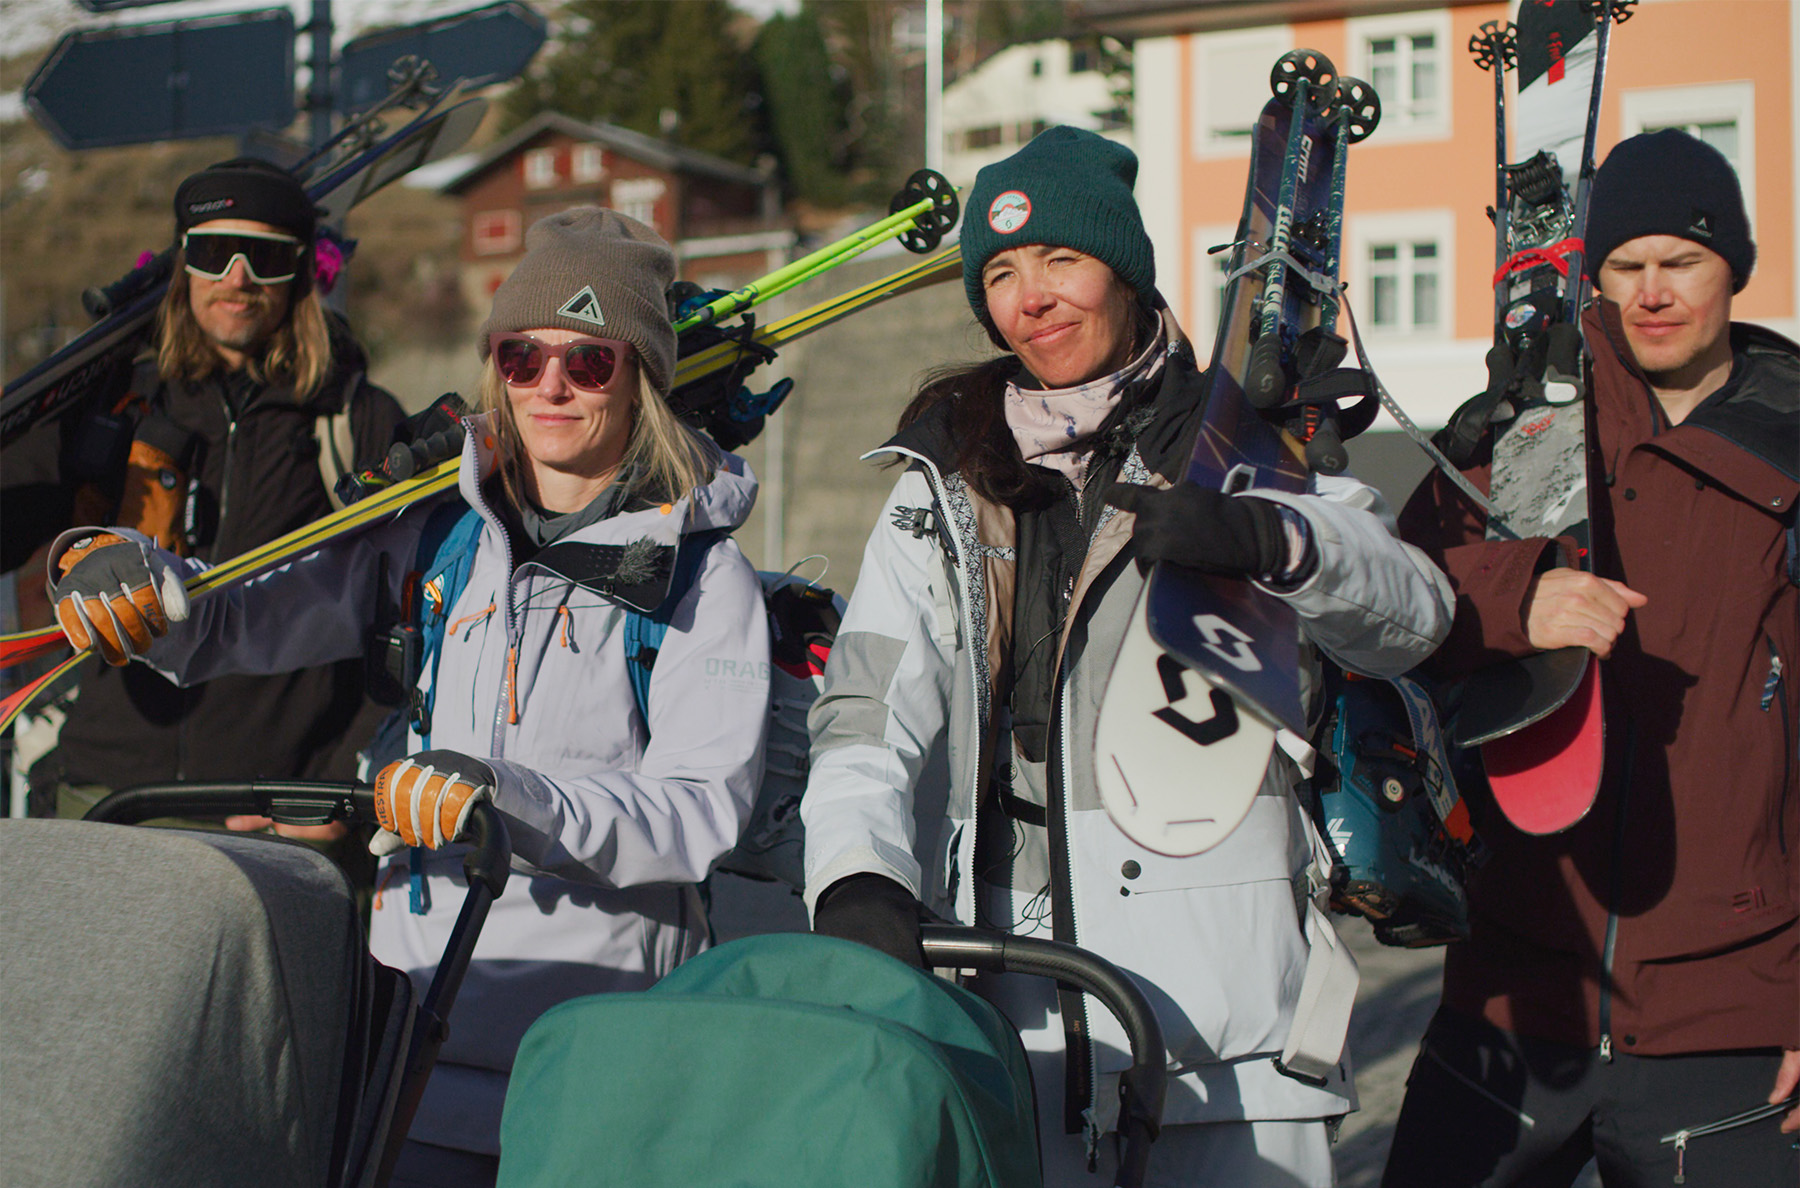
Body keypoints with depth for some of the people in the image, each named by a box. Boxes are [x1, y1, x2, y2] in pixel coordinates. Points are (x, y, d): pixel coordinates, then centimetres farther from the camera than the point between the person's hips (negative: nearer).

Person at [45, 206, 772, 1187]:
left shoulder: (702, 573, -3)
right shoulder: (440, 535, 10)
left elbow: (703, 811, -14)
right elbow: (247, 623, 14)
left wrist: (519, 804, -28)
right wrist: (122, 575, -6)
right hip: (415, 1009, 4)